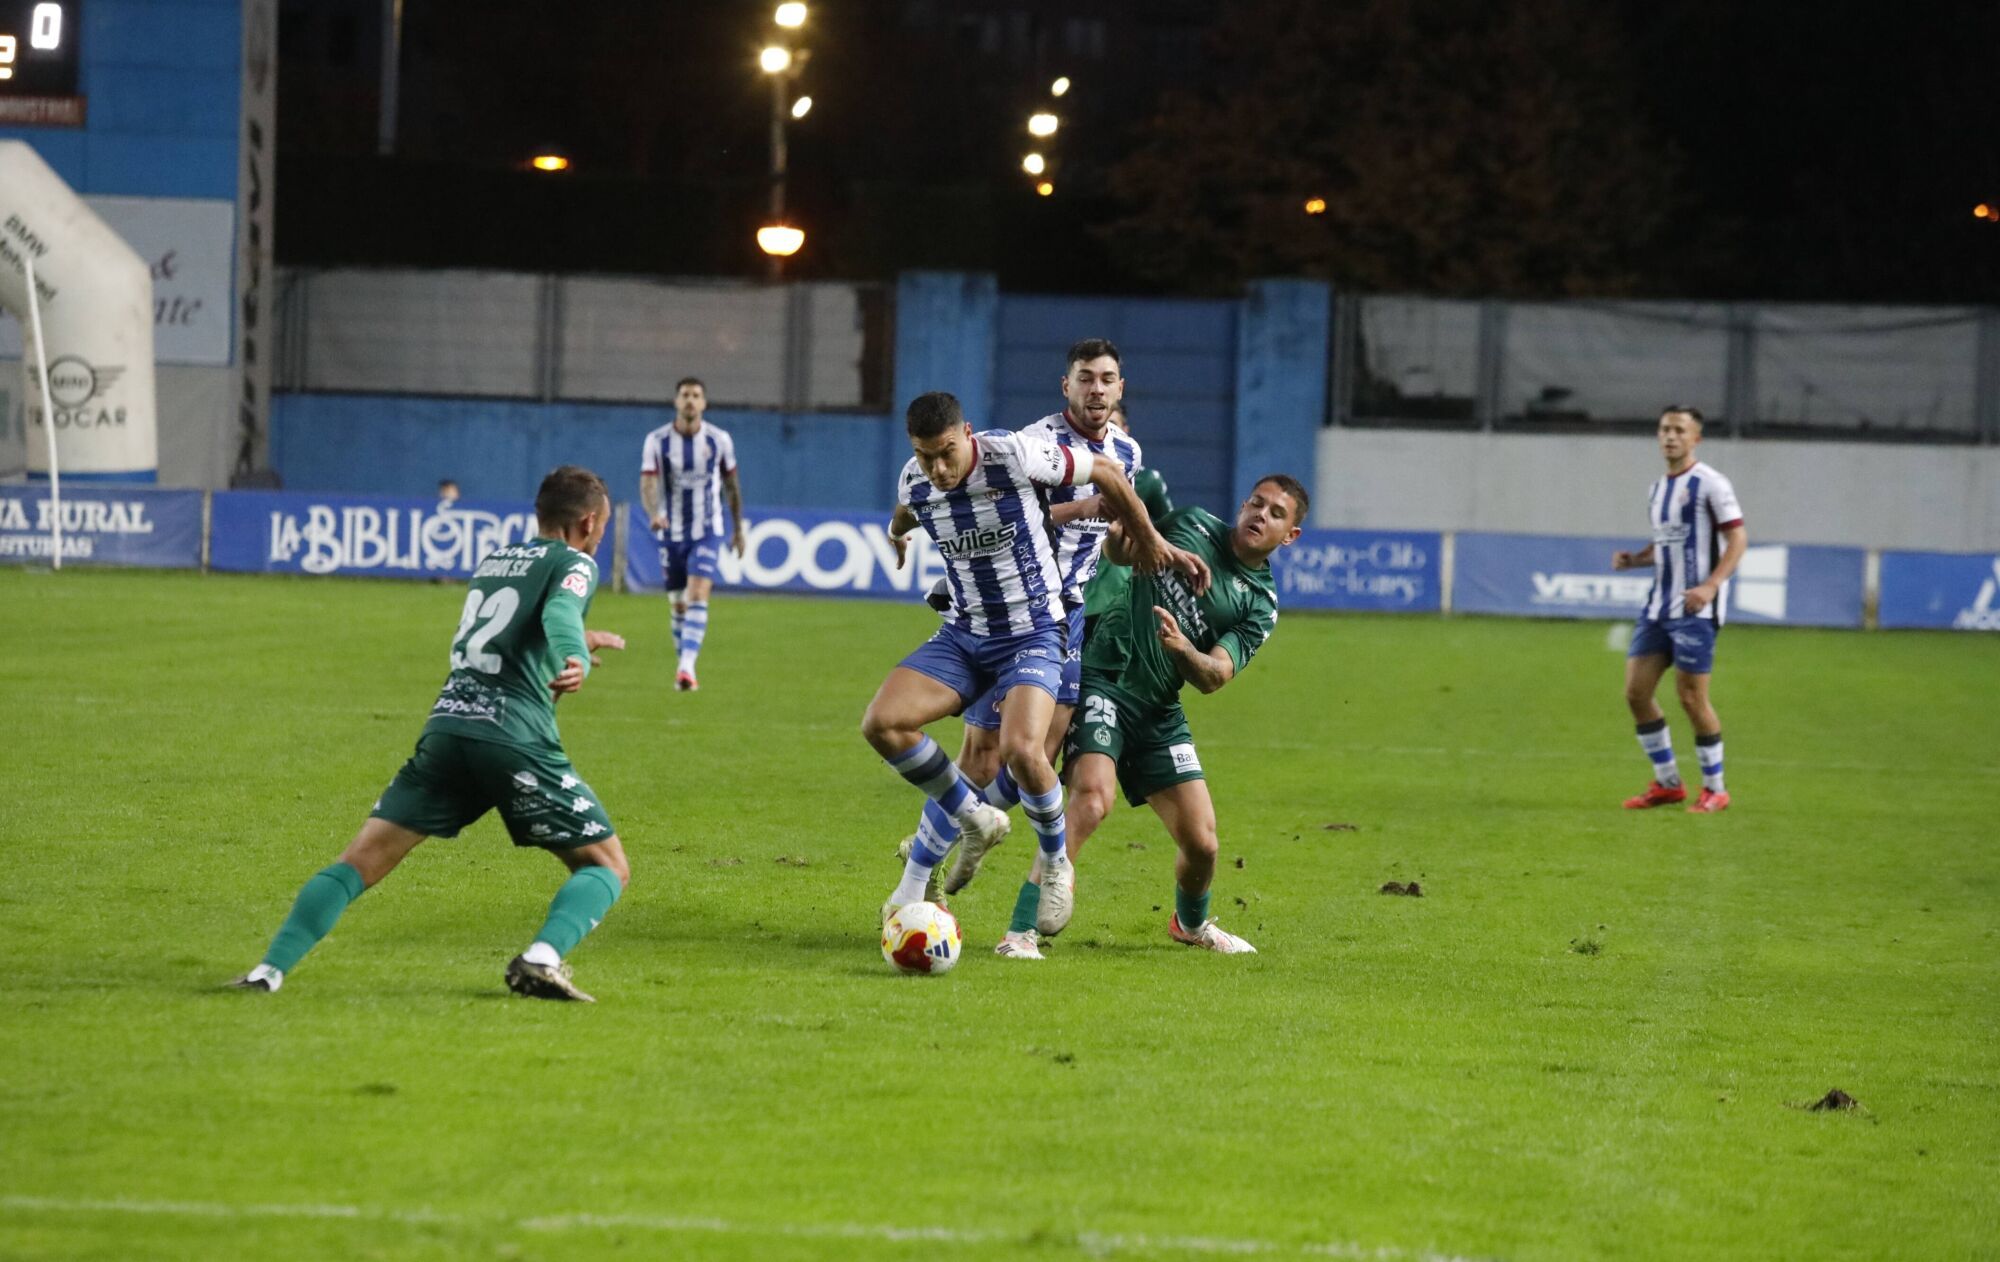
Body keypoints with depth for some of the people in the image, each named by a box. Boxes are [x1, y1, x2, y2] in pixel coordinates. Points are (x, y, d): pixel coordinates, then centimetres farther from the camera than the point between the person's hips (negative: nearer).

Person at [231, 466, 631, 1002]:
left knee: (361, 860, 6)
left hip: (446, 725, 5)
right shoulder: (574, 564, 7)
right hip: (517, 737, -5)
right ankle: (542, 958, -20)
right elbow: (559, 612, -16)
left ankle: (271, 969, -9)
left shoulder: (493, 560, 28)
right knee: (608, 867, 6)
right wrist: (574, 658, -35)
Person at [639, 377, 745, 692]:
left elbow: (731, 485, 9)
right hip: (671, 533, 1)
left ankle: (687, 667, -28)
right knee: (679, 604, 9)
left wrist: (738, 529, 14)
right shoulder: (657, 441, -6)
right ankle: (684, 664, 26)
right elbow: (647, 483, -15)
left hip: (708, 532, -1)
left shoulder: (719, 440, -3)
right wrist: (654, 514, -35)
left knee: (698, 595, -20)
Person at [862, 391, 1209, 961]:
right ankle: (974, 819, 6)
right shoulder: (914, 483, -5)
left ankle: (1057, 863, 0)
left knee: (1020, 749, -30)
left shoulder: (1015, 454, -19)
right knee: (881, 724, -17)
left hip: (1033, 634, -5)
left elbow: (1107, 475, -3)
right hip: (963, 635, 5)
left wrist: (1148, 540, 9)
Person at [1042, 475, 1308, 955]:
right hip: (1102, 679, -3)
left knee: (1202, 843, 0)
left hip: (1159, 712, 3)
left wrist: (1182, 649, -28)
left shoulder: (1261, 606, 5)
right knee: (1093, 794, -30)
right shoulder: (1192, 524, 7)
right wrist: (1120, 531, 0)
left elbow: (1214, 677, -8)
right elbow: (1119, 549, 24)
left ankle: (1191, 923, 34)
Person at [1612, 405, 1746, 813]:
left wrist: (1710, 586, -24)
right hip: (1659, 606, 8)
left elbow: (1737, 538, -11)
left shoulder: (1710, 484, -8)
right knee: (1636, 691, 1)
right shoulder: (1657, 489, 15)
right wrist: (1634, 559, 5)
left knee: (1691, 697, -7)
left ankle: (1715, 790, 7)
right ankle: (1667, 783, 13)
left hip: (1695, 609, -8)